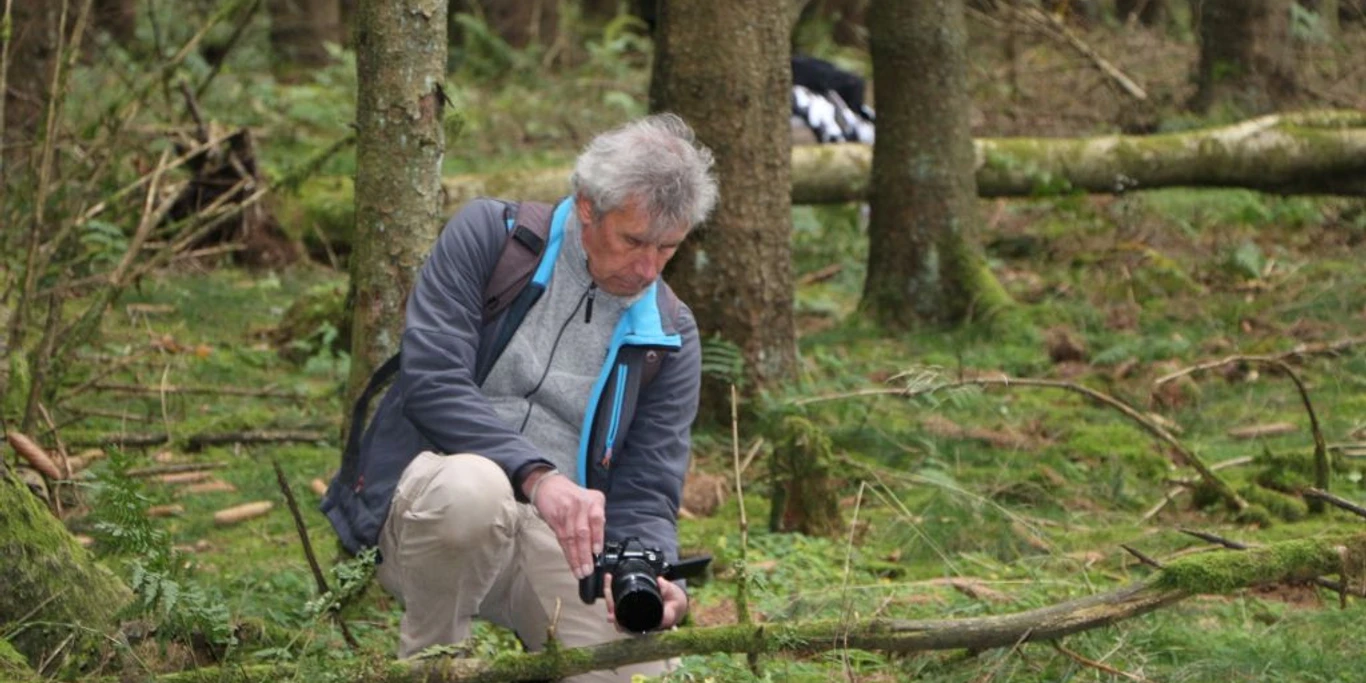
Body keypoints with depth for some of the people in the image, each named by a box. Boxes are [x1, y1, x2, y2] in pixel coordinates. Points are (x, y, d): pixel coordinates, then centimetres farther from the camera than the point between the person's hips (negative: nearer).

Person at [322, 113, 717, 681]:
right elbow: (432, 381, -13)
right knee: (471, 488, -39)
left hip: (554, 535, 3)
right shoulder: (488, 235, -1)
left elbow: (645, 494, 6)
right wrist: (536, 475, -27)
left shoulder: (671, 337, 9)